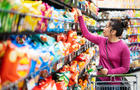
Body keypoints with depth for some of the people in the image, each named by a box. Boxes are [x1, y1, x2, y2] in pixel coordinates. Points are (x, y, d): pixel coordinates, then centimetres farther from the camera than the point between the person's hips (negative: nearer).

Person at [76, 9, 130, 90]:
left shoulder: (124, 47, -16)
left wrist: (109, 72, -18)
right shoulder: (101, 41, -2)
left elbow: (125, 68, -11)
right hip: (100, 79, 5)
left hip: (114, 82, -4)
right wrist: (80, 17, 4)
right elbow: (86, 34, 5)